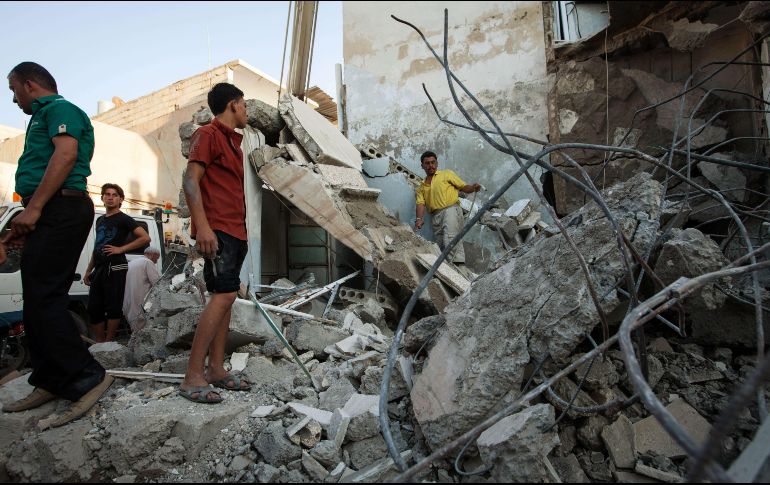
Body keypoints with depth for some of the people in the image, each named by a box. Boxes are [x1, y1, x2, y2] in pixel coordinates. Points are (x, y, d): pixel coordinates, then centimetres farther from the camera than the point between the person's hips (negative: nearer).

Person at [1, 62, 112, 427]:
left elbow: (65, 154, -18)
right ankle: (50, 382, 16)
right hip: (50, 214, 10)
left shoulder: (59, 108, 0)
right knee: (39, 301, 9)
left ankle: (87, 378, -11)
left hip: (59, 210, -10)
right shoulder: (43, 116, 30)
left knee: (44, 299, -14)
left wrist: (33, 207, -21)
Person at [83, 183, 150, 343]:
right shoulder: (100, 220, 21)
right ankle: (99, 342, 14)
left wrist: (121, 249, -13)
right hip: (99, 268, 8)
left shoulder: (124, 219, -1)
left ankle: (108, 342, 1)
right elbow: (96, 247, 26)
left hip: (115, 268, -8)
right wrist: (88, 270, 22)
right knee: (93, 308, 6)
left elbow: (145, 238, -13)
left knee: (113, 307, -6)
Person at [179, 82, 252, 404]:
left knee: (224, 298, 7)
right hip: (217, 229, -9)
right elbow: (191, 179, -13)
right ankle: (192, 378, -10)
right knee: (224, 295, -16)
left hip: (235, 231, 9)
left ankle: (216, 369, 13)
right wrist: (202, 226, -23)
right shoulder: (208, 134, -3)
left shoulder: (233, 142, 23)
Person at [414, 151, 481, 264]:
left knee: (451, 240, -23)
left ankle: (458, 264, -30)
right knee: (440, 245, -4)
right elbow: (421, 203, 7)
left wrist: (473, 188, -11)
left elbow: (464, 187, 13)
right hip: (435, 216, 4)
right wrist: (419, 219, -12)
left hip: (451, 209, -4)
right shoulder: (422, 187, 23)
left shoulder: (446, 174, 18)